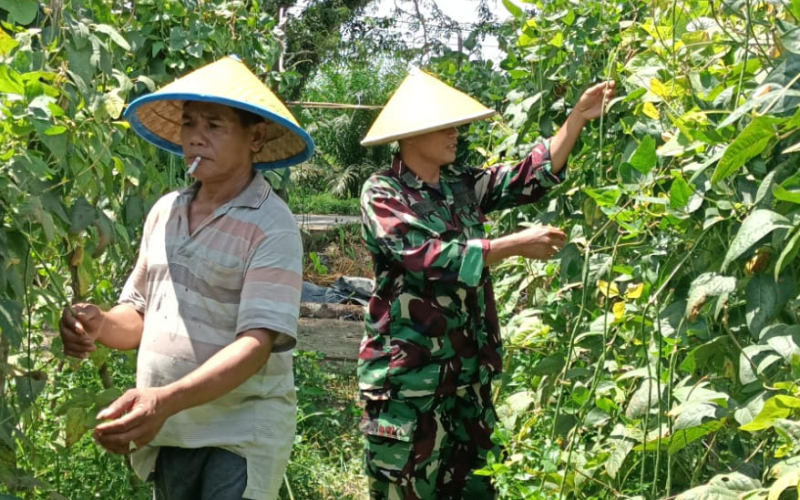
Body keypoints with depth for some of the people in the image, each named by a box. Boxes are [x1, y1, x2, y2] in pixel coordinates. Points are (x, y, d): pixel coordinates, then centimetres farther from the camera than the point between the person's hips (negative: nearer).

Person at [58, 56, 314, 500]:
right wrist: (100, 325, -9)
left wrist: (166, 401, -35)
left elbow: (257, 343, -22)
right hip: (167, 433, 6)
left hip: (241, 434, -6)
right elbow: (140, 315, 14)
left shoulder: (272, 227, -14)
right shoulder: (165, 213, 6)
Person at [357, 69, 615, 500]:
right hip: (407, 372, -6)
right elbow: (431, 258, -21)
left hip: (468, 369, 7)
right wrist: (516, 244, -20)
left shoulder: (462, 186, 10)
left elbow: (532, 177, 8)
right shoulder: (382, 193, -10)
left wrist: (578, 117, 0)